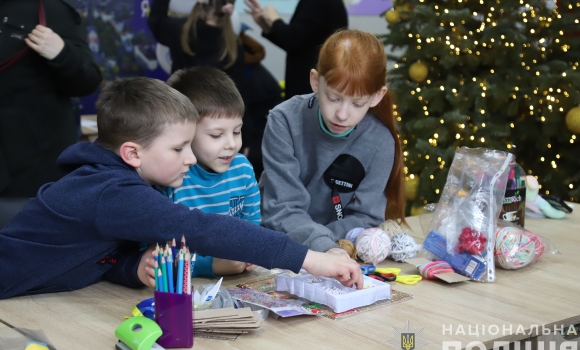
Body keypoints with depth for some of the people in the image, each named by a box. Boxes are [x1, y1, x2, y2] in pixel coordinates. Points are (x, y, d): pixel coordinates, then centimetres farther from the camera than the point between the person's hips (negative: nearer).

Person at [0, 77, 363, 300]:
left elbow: (112, 257, 0)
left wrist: (138, 268, -23)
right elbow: (200, 229, -35)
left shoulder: (116, 179, 0)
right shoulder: (113, 194, -28)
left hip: (47, 300, 8)